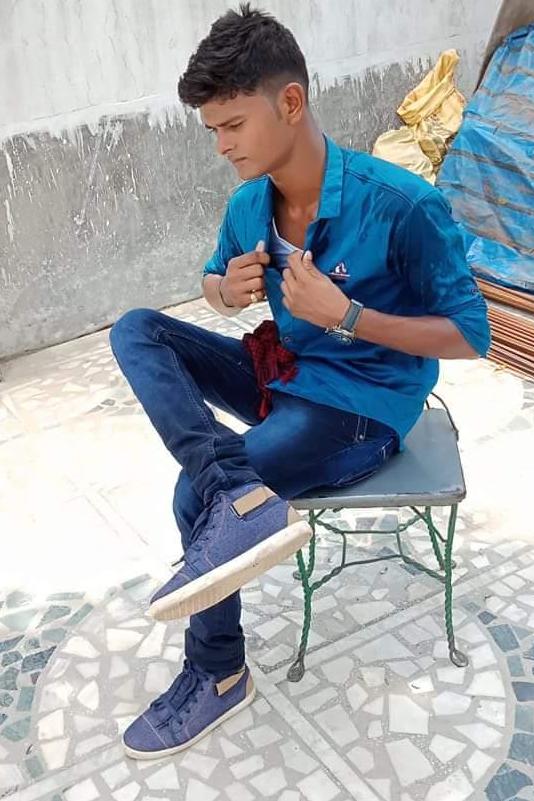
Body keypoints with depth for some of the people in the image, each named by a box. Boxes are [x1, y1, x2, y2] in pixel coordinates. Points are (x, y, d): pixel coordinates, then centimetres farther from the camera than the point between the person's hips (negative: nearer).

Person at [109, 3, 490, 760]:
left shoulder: (402, 204, -23)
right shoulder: (249, 204, -4)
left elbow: (470, 335, -16)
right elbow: (214, 283, 15)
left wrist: (344, 315, -27)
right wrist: (229, 290, -11)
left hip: (362, 404, -7)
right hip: (284, 375, 7)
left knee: (196, 495, -21)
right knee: (136, 330, -9)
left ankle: (217, 674, 5)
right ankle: (239, 493, -29)